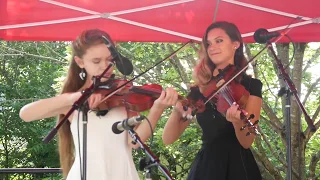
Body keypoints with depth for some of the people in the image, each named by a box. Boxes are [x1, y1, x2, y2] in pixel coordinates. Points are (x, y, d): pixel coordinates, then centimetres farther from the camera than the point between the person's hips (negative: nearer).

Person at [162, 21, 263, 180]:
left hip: (238, 167, -3)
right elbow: (168, 139, 1)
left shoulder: (250, 85, -3)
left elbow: (246, 142, -12)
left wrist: (237, 122, -32)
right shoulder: (198, 90, 6)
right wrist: (177, 111, -16)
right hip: (204, 167, 4)